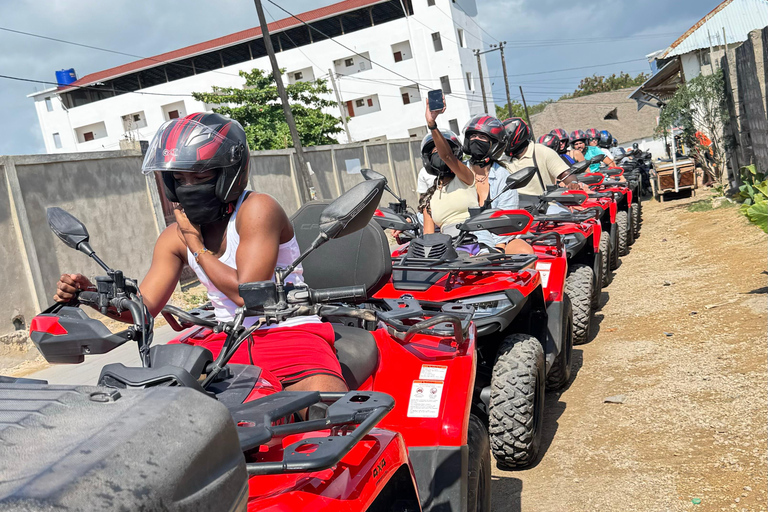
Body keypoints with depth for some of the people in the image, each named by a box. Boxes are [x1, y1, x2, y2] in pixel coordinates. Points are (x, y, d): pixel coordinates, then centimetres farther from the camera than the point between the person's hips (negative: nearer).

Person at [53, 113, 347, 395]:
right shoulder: (175, 237, 7)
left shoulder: (256, 210, -13)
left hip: (289, 332, -6)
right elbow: (145, 308, 7)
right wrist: (91, 293, -11)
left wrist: (196, 244, -9)